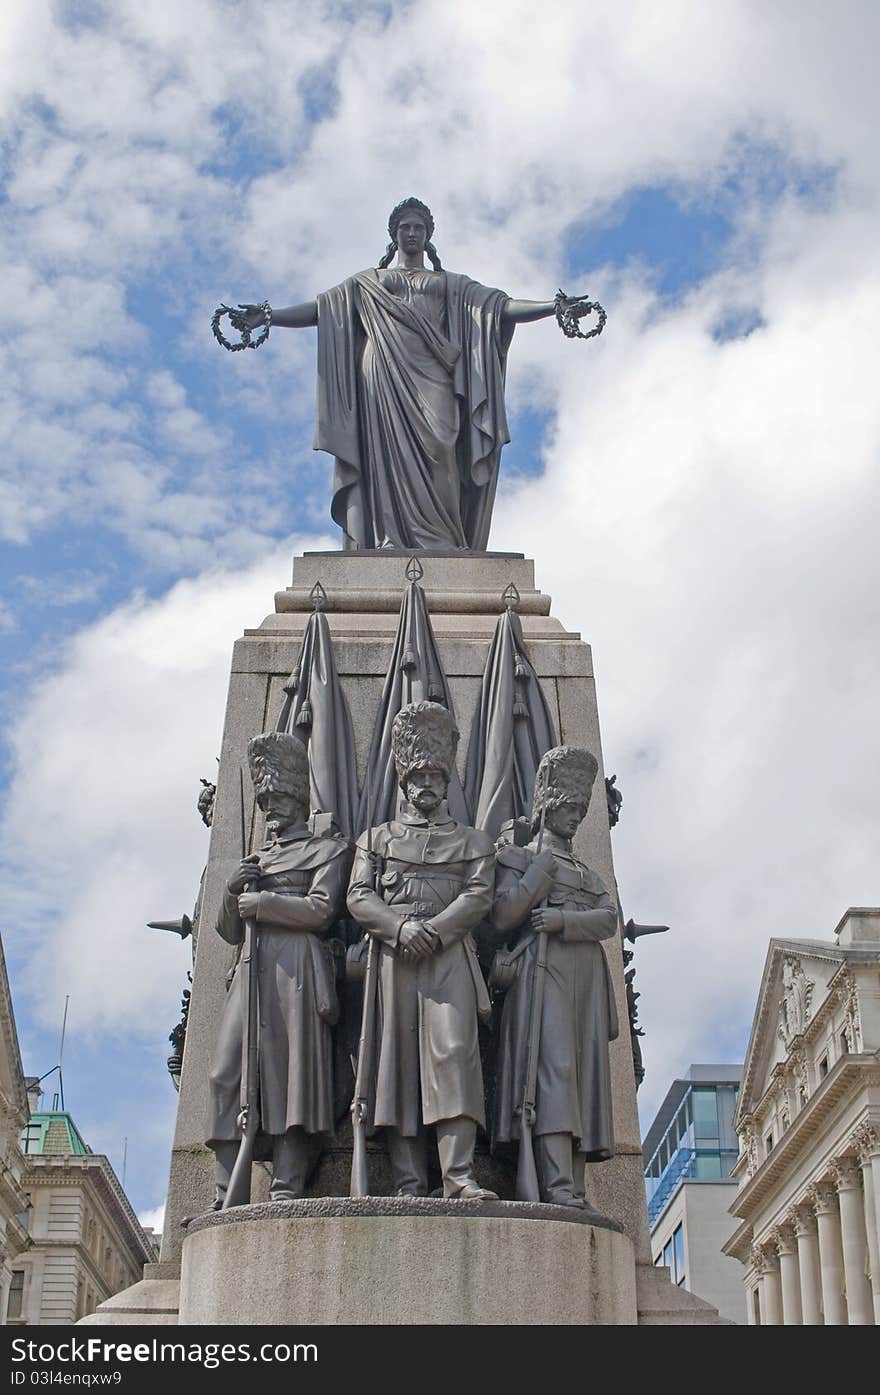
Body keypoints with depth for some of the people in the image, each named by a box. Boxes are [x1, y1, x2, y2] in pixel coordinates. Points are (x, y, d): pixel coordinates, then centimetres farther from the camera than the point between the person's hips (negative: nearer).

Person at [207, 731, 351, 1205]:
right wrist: (232, 891, 5)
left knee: (294, 1071, -12)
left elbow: (320, 910, -4)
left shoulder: (328, 848, 12)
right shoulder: (254, 857, 30)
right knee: (229, 1072, -8)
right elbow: (229, 931, 25)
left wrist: (255, 902, -1)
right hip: (252, 970, 5)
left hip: (298, 967, -5)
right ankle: (227, 1196, -9)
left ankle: (286, 1191, -15)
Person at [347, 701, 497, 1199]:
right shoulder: (377, 839, 20)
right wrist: (400, 928, -12)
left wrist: (434, 931, -13)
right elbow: (359, 896, 7)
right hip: (392, 958, 1)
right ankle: (410, 1182, -6)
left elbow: (479, 896, 3)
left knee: (453, 1051, -15)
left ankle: (459, 1176, -19)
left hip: (451, 956, -1)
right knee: (399, 1059, -6)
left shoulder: (473, 841, 19)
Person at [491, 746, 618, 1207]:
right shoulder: (519, 857, 13)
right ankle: (558, 1185, -28)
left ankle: (575, 1187, -7)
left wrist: (562, 919, -10)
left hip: (587, 977, 6)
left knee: (585, 1071, -3)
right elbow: (502, 916, -4)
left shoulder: (588, 873, 28)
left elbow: (609, 921, 9)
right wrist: (545, 864, -1)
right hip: (544, 970, -6)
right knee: (553, 1067, -20)